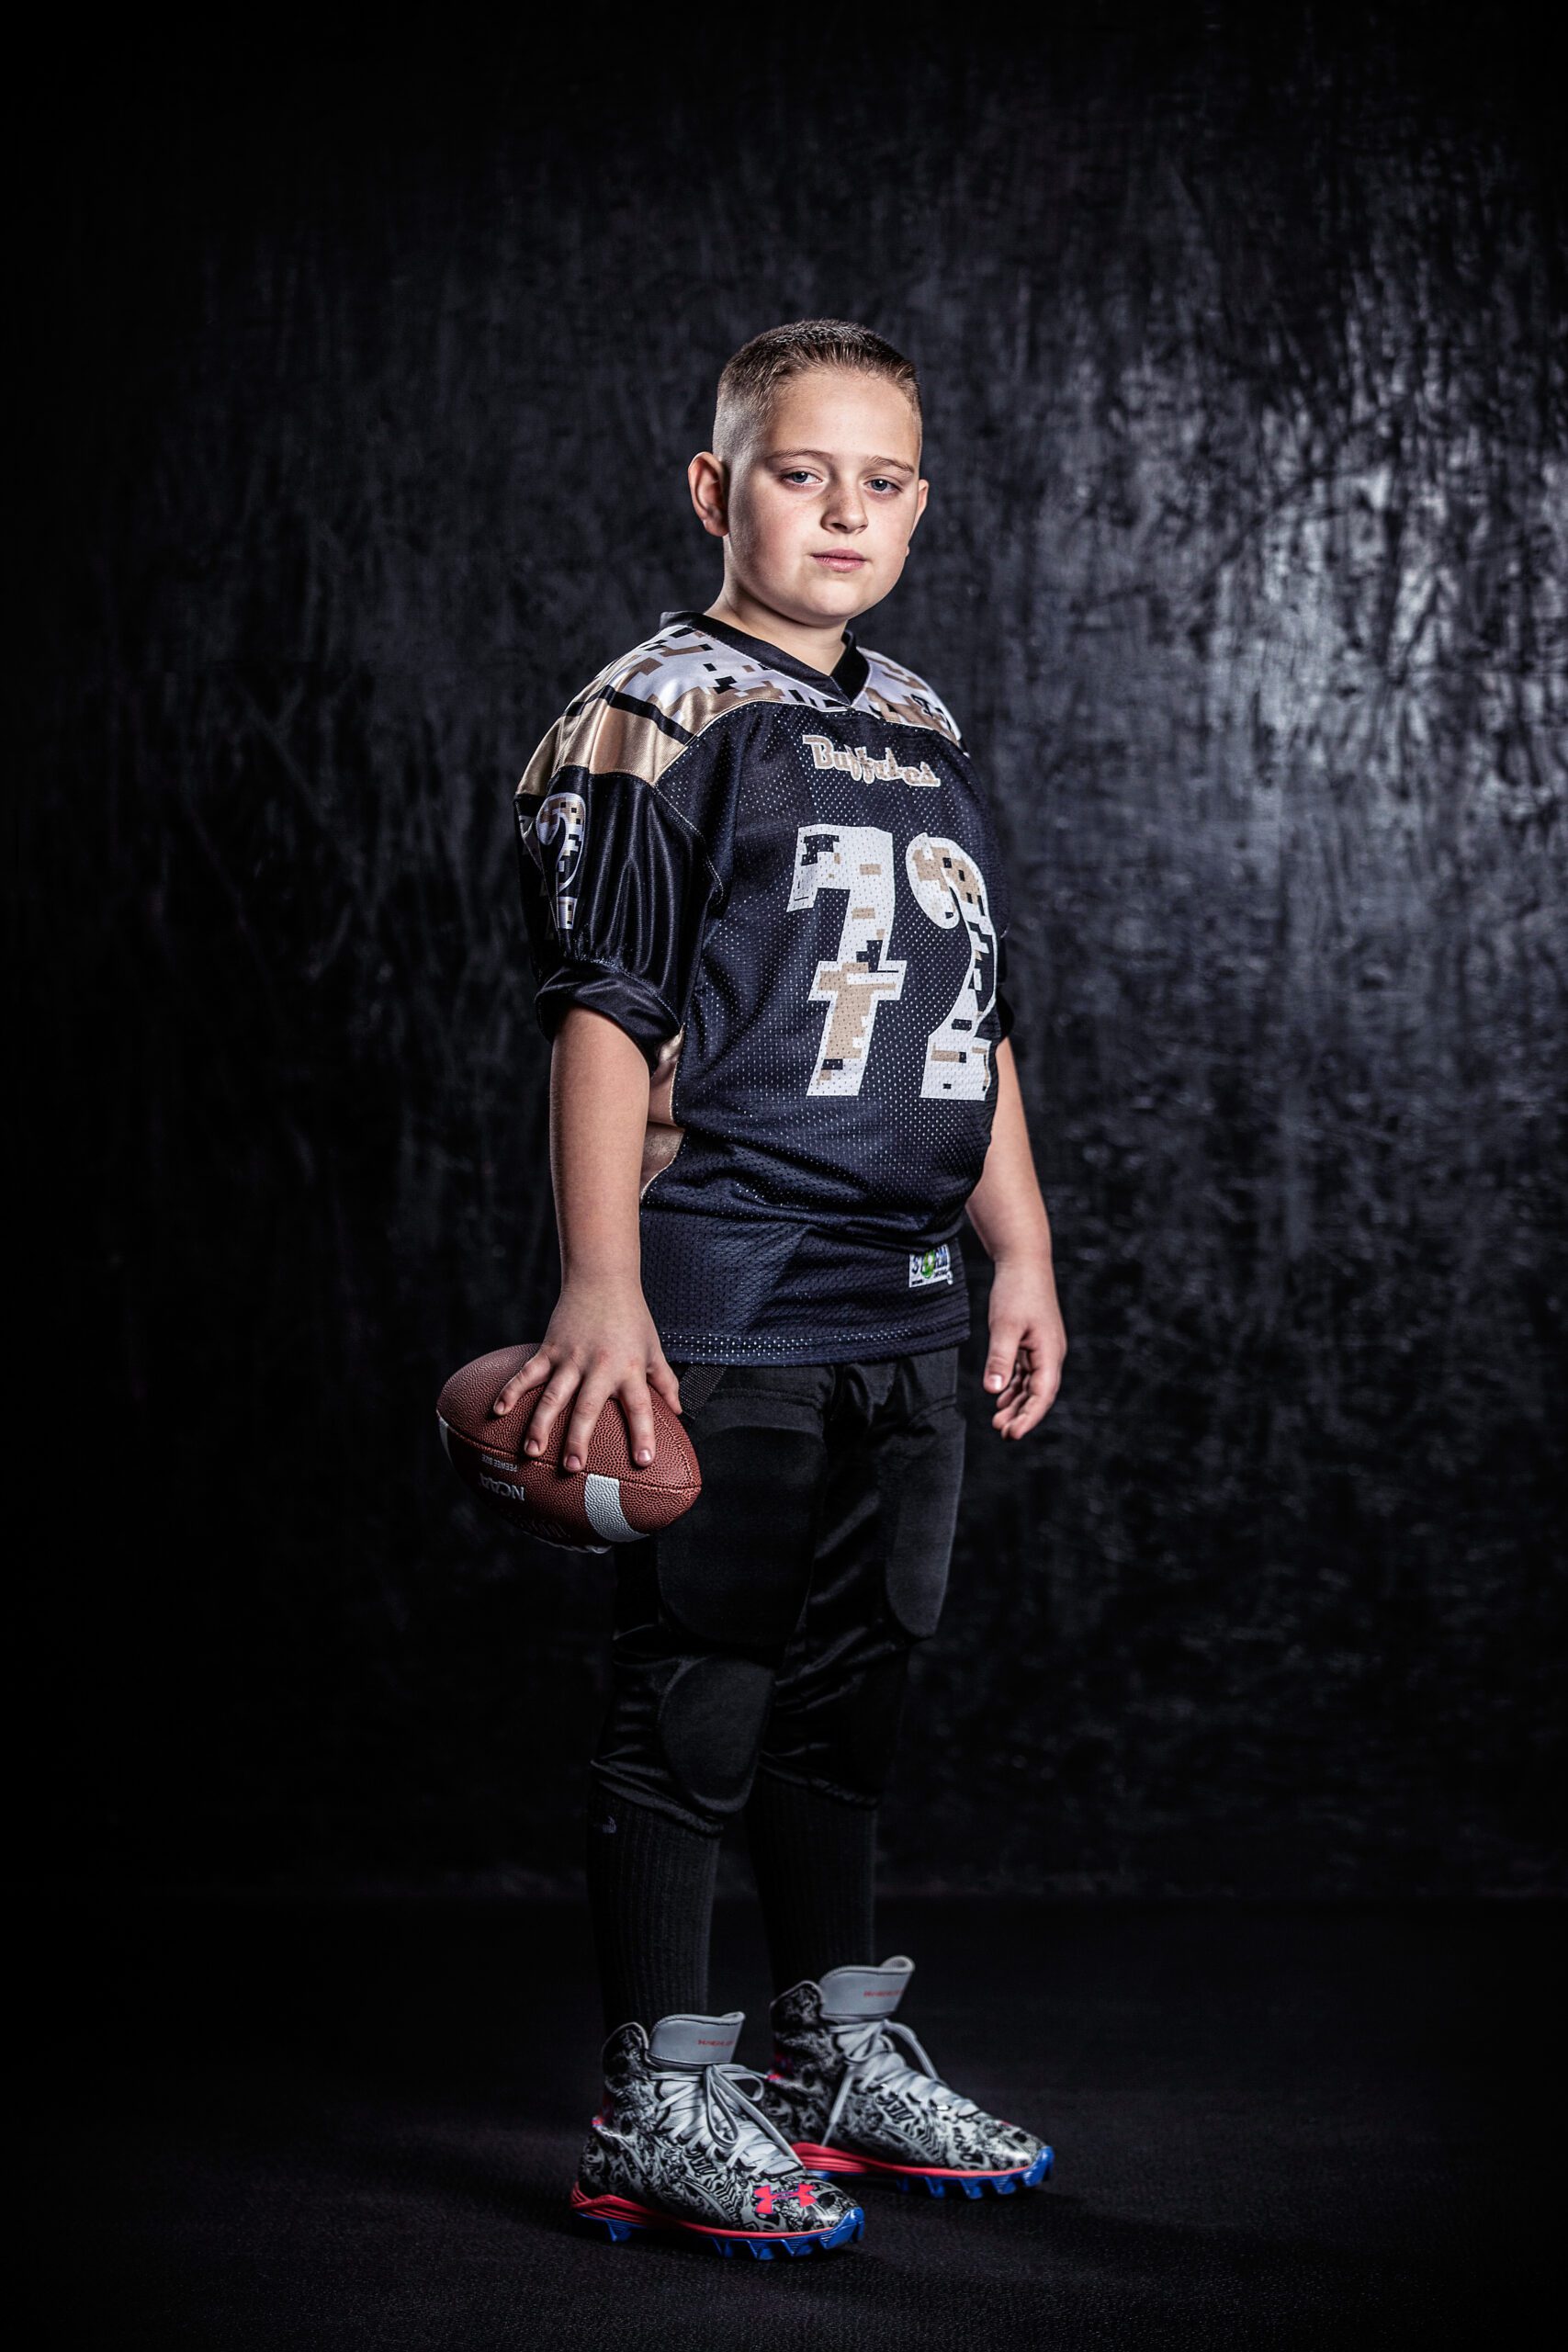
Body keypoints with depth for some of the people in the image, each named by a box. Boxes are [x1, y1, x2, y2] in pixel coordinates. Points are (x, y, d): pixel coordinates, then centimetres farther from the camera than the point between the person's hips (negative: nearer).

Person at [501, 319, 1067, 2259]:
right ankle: (656, 2113, 8)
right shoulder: (654, 718, -6)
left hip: (903, 1306, 7)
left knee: (850, 1681, 15)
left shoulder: (927, 739, 16)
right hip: (721, 1299, -7)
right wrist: (599, 1282, -18)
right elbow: (601, 1011, -12)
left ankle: (845, 2058, 28)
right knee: (697, 1686, -2)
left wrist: (1022, 1251, 15)